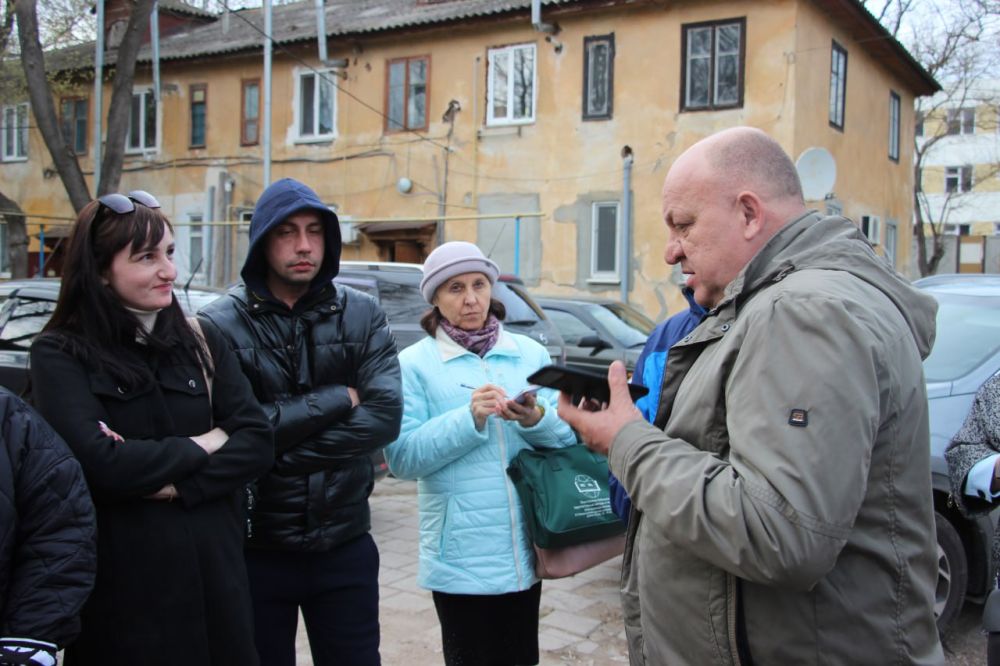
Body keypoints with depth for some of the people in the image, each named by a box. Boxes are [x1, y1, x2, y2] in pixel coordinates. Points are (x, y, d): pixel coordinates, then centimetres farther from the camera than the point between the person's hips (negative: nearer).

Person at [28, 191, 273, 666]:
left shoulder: (200, 344, 7)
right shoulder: (60, 355, -6)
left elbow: (256, 441, -2)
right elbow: (97, 464, -19)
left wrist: (174, 485, -15)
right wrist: (202, 446, -8)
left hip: (212, 568, 4)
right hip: (122, 579, -4)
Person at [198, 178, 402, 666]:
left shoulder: (362, 315, -1)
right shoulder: (220, 325, -8)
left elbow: (385, 417, -13)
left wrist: (276, 452, -18)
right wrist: (337, 399, -15)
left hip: (345, 545, 2)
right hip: (255, 547, -1)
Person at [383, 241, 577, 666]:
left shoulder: (531, 354, 8)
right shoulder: (414, 363, -2)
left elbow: (567, 437, 3)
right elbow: (401, 457, -12)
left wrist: (537, 419, -18)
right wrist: (468, 418, -23)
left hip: (524, 548, 4)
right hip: (461, 556, -3)